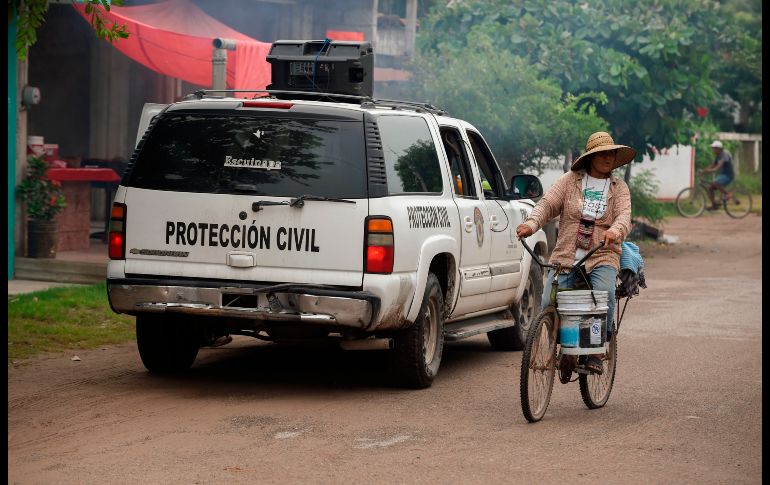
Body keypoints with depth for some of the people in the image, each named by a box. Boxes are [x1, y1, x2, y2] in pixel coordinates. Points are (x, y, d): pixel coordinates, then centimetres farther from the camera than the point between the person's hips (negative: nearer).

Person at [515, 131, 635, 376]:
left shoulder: (619, 187, 10)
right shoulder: (571, 180, 8)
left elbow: (624, 215, -8)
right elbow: (547, 203, -4)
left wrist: (615, 230, -33)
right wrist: (531, 223, -26)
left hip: (602, 257, 0)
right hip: (566, 257, 1)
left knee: (605, 294, -31)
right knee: (549, 303, -17)